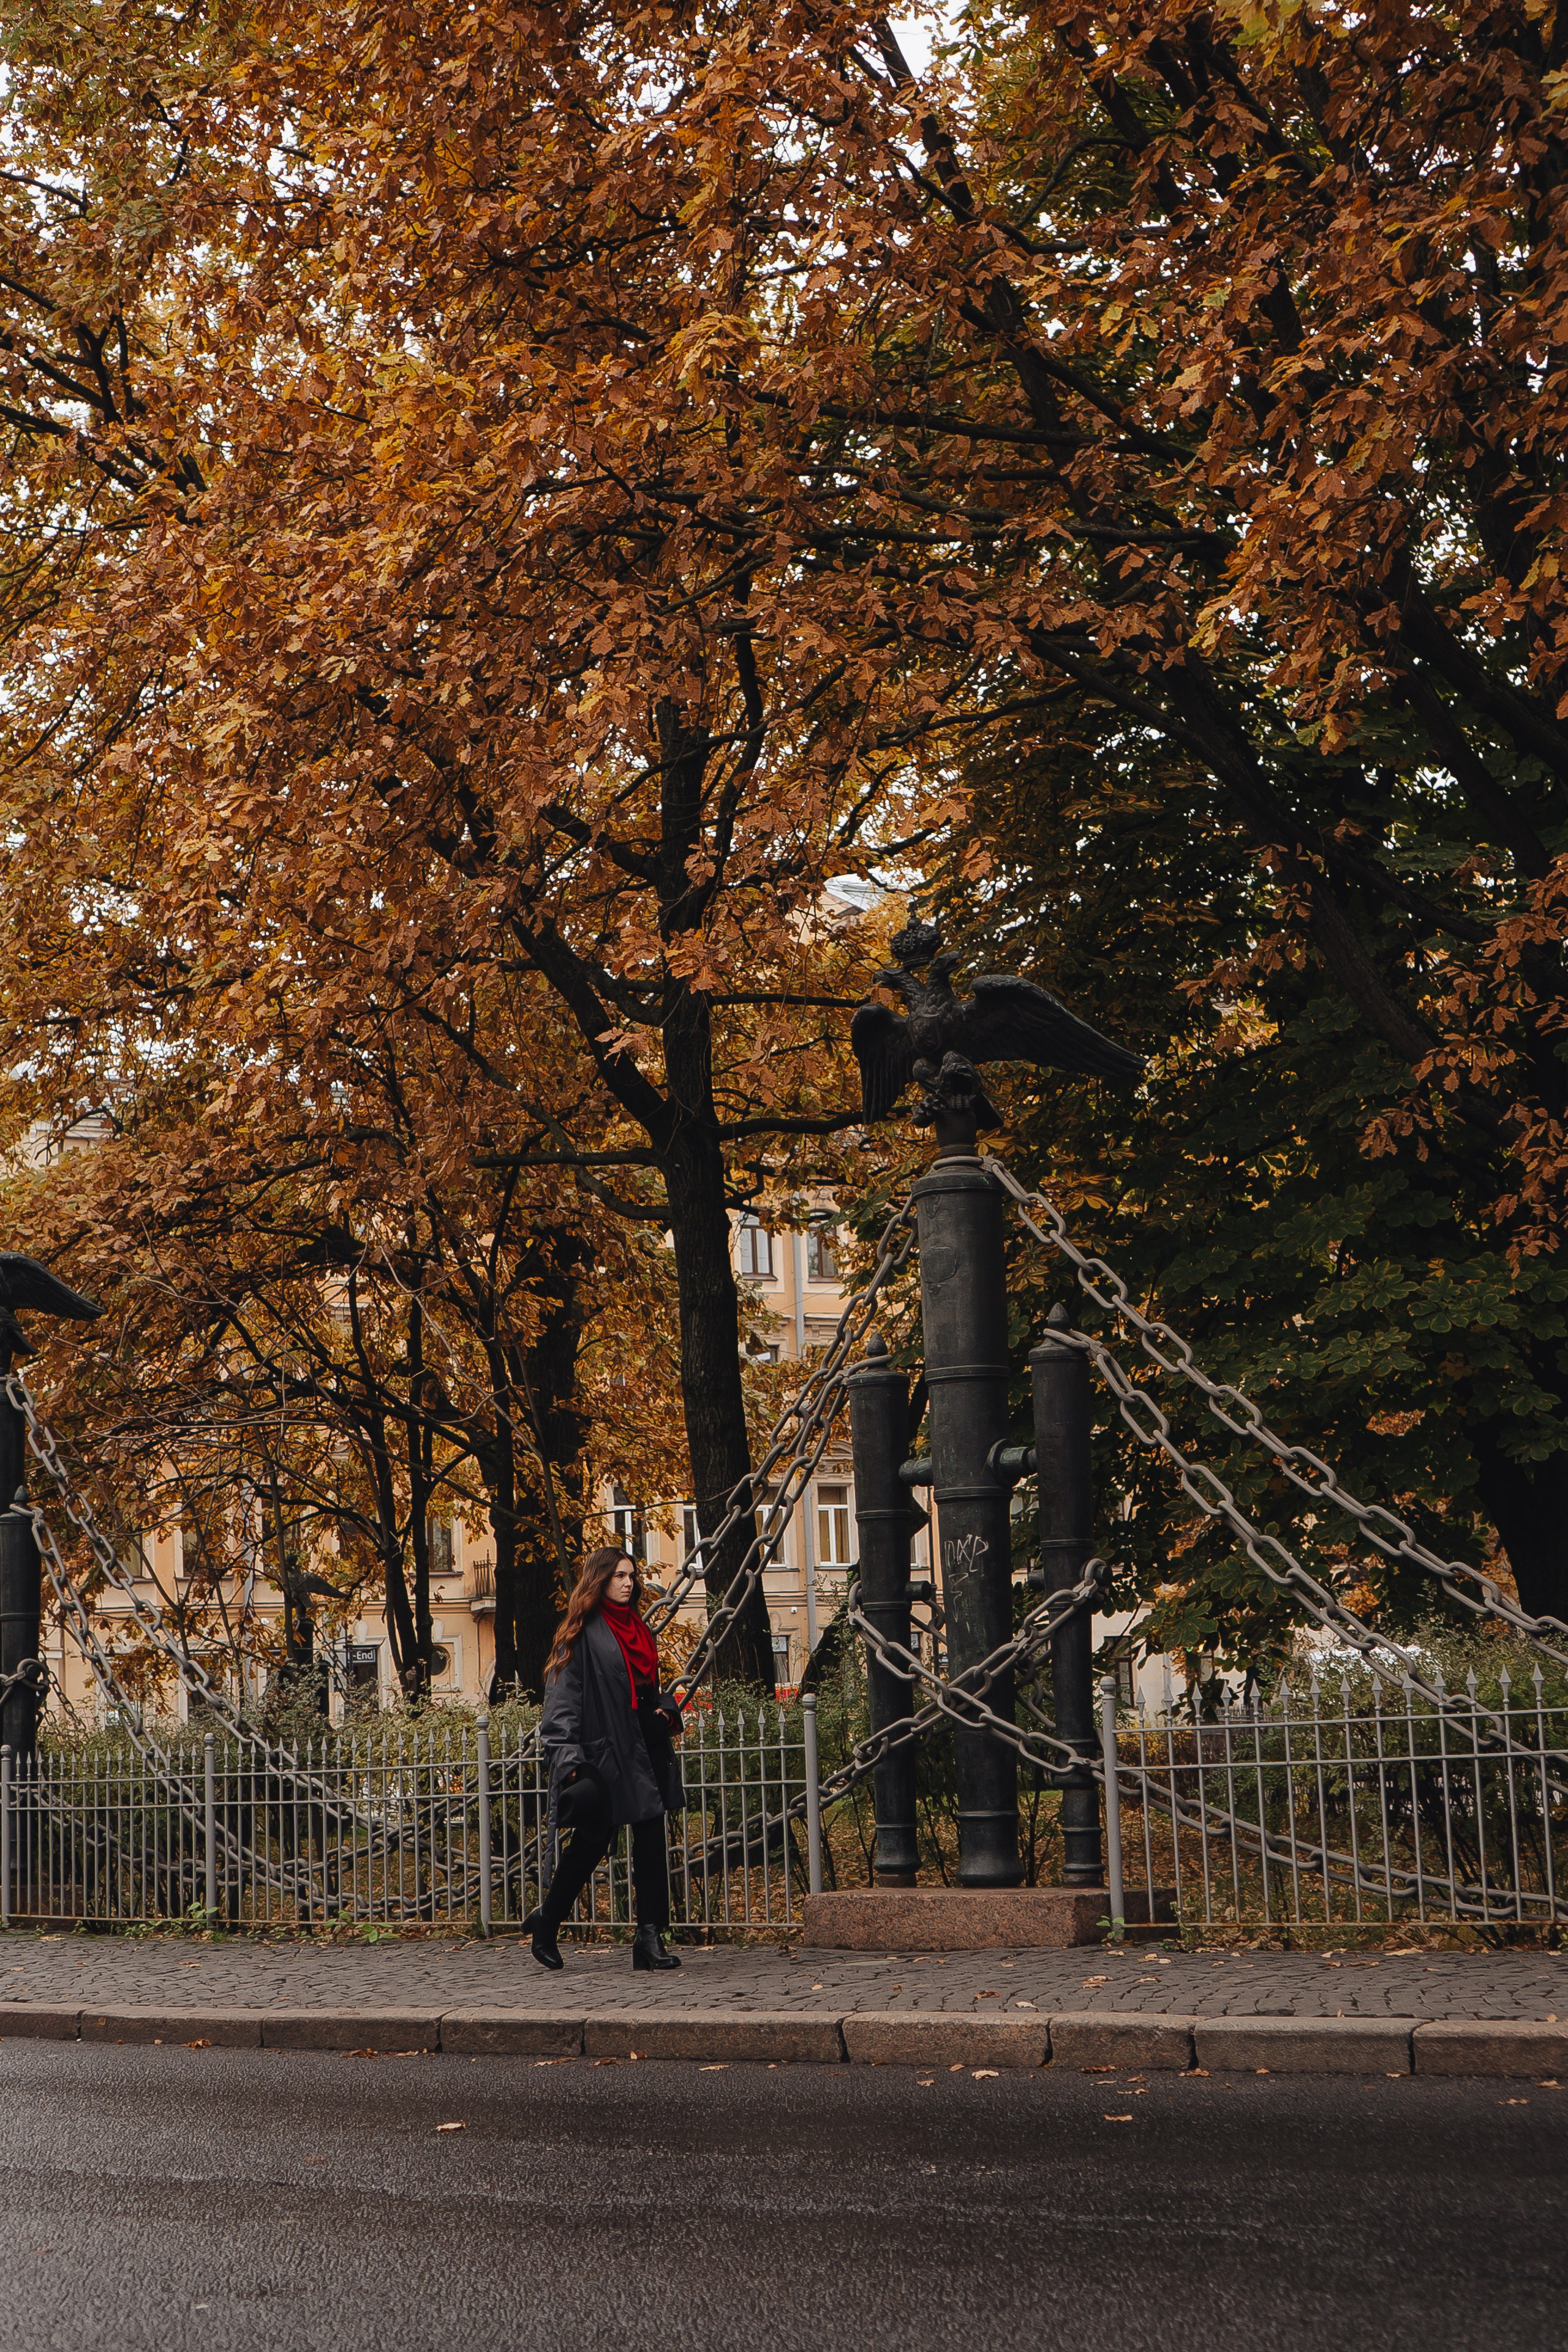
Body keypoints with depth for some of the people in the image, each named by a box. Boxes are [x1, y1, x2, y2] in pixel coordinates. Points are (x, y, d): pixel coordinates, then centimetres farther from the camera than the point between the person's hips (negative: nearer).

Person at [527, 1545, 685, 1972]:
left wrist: (666, 1709, 8)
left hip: (647, 1750, 7)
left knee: (651, 1842, 0)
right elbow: (564, 1697, -10)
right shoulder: (583, 1633, -5)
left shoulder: (640, 1630, 18)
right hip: (604, 1752, -7)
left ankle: (651, 1936, -1)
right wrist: (568, 1757, -20)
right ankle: (547, 1922, 17)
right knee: (593, 1840, -1)